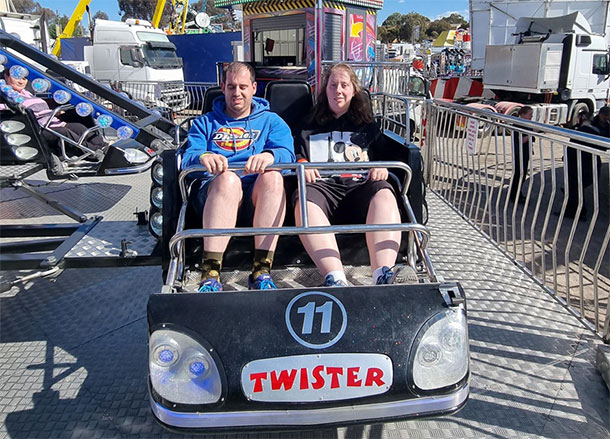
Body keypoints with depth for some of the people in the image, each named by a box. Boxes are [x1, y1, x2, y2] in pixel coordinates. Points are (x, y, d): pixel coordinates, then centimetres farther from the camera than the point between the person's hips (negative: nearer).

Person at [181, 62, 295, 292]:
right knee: (228, 178, -36)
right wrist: (203, 157, -20)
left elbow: (287, 154, 2)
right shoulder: (206, 122, 25)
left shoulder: (271, 121, 23)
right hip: (213, 194, 0)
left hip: (258, 196, 1)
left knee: (273, 177, -34)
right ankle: (210, 274, -42)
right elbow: (187, 158, 6)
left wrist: (269, 156, -24)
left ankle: (262, 271, -37)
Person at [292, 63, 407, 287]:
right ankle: (336, 279, -56)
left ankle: (383, 275, -56)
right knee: (304, 200, -39)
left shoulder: (367, 127, 33)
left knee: (383, 194, -37)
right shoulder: (309, 130, 33)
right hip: (323, 185, 0)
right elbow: (297, 158, 23)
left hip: (360, 185, 1)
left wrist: (383, 168, 0)